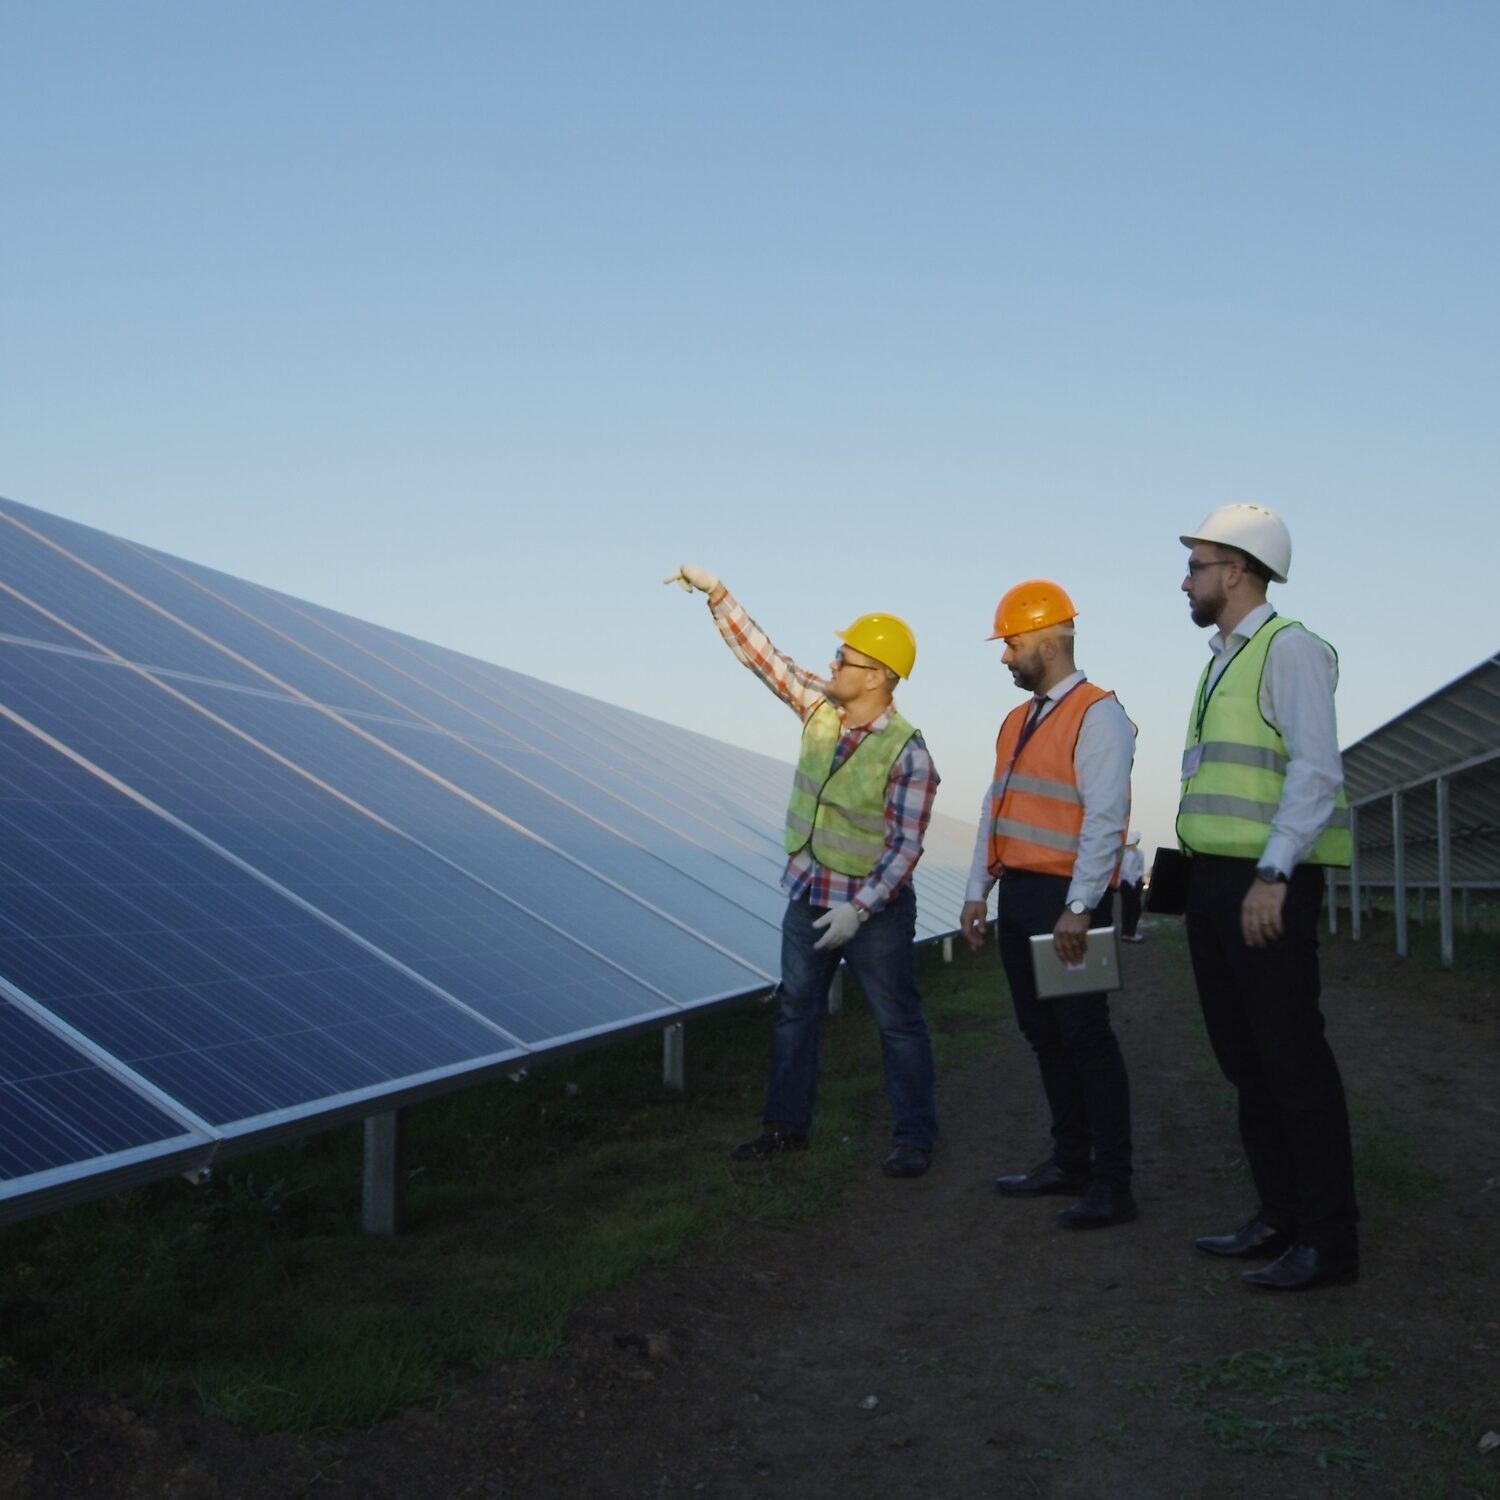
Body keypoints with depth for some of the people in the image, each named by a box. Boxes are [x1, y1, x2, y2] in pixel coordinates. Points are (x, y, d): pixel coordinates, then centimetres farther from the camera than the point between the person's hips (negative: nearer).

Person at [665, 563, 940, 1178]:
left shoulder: (907, 754, -21)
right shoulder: (820, 706, -2)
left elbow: (905, 844, -22)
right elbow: (762, 654, 0)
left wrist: (859, 908, -29)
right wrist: (716, 594, -7)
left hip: (873, 907, -7)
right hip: (807, 897, 7)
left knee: (898, 1023, 4)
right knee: (795, 1011, 14)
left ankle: (914, 1138, 13)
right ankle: (787, 1125, 26)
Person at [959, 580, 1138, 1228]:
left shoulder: (1097, 715, -11)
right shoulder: (1017, 720, 16)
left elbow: (1104, 820, -18)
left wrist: (1078, 909, -23)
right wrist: (977, 892, 16)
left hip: (1064, 898, -9)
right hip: (1016, 894, 9)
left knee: (1085, 1035, -5)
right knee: (1042, 1034, 14)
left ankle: (1111, 1184, 1)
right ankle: (1069, 1161, 25)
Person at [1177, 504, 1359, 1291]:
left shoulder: (1289, 648, -9)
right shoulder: (1223, 659, 18)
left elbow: (1316, 772, -17)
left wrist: (1271, 877, -23)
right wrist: (1199, 878, 16)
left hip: (1265, 885, -9)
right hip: (1214, 880, 9)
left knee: (1292, 1056, -5)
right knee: (1244, 1057, 13)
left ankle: (1328, 1239, 3)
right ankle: (1279, 1216, 23)